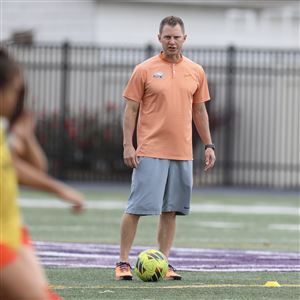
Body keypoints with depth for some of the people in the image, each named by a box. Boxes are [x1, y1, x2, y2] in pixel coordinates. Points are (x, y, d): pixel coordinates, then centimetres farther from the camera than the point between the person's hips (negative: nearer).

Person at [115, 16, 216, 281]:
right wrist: (127, 145, -8)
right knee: (137, 208, -6)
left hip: (182, 153, 4)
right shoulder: (144, 70, -1)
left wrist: (209, 145, 11)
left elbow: (199, 111, 17)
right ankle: (123, 263, 1)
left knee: (170, 211, 6)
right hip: (150, 152, -4)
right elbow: (131, 109, -1)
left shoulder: (196, 72, 10)